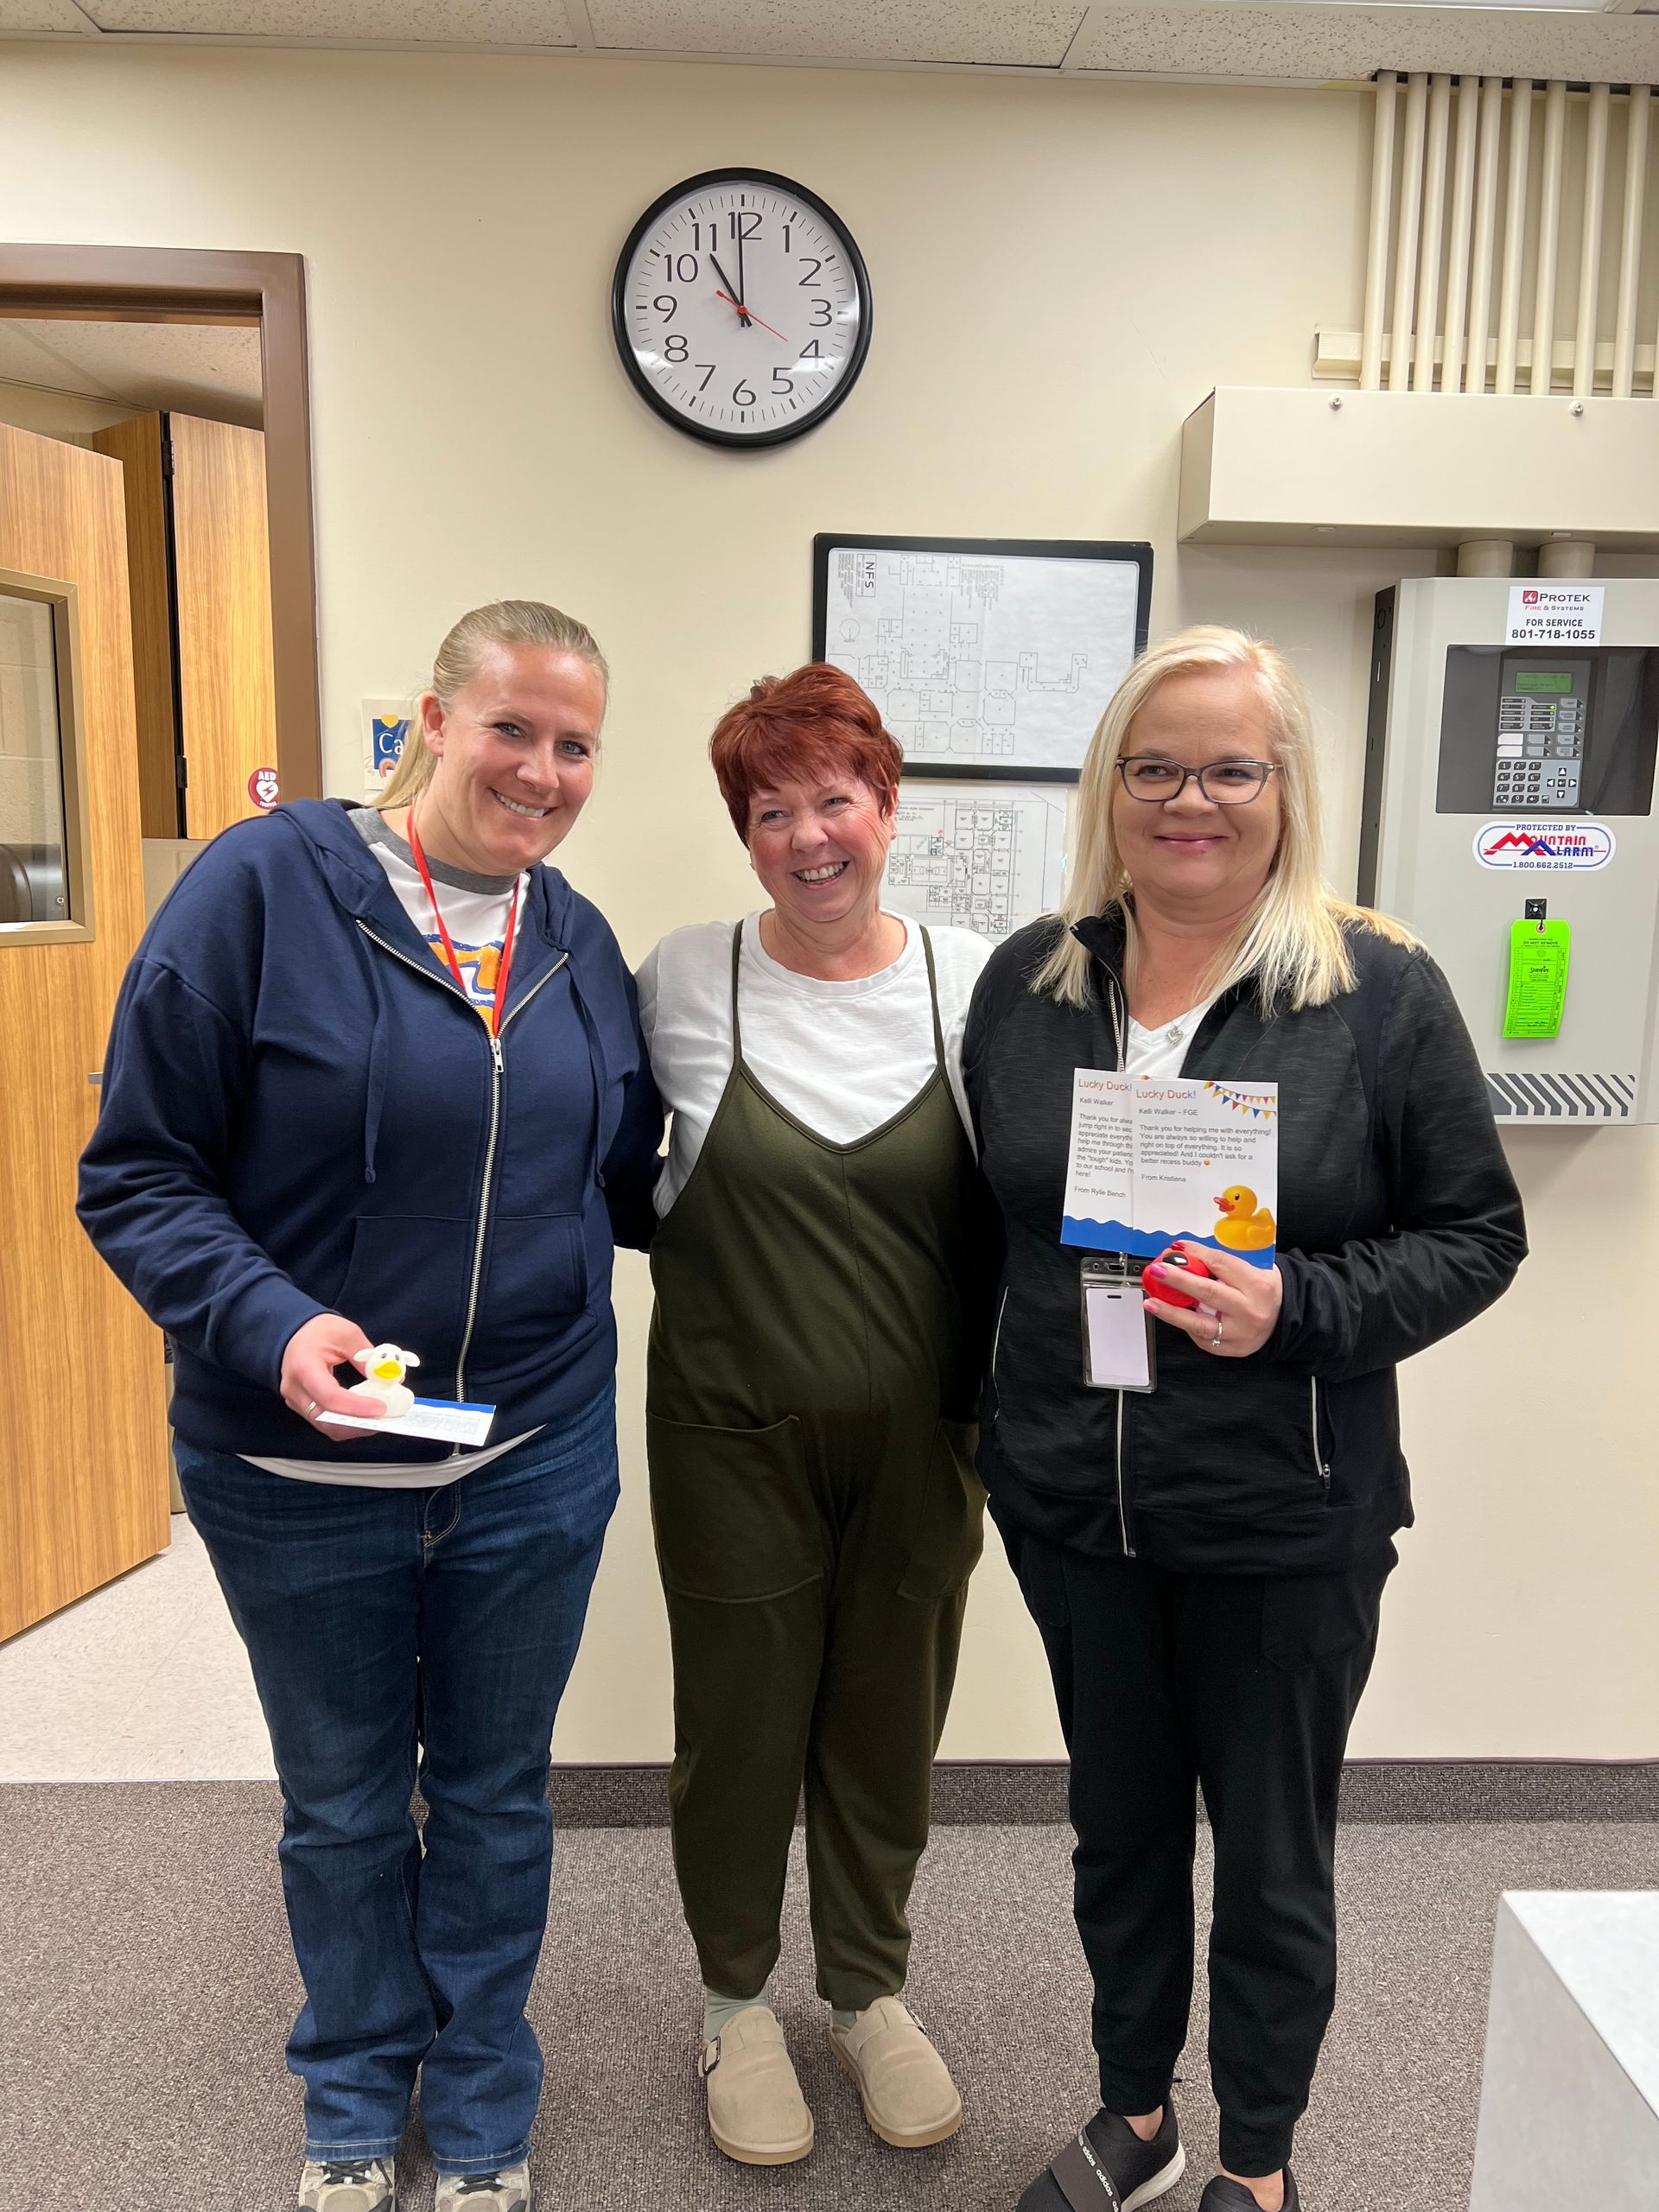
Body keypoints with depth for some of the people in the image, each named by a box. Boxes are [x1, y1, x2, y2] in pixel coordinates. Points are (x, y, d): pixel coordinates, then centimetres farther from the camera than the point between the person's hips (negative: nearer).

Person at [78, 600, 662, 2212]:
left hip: (537, 1459, 3)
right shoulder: (266, 884, -13)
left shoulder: (581, 945, 2)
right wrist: (272, 1325, -26)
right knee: (342, 1799, 20)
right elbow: (136, 1176, -13)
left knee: (495, 1788, 20)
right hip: (299, 1472, -3)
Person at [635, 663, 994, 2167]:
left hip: (919, 1446, 2)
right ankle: (736, 1999, 42)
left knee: (890, 1727, 18)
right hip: (735, 1441, -1)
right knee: (740, 1727, 15)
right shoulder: (684, 981, -8)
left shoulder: (975, 983, -5)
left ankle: (870, 1987, 45)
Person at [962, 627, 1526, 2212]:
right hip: (1069, 1505, 3)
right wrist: (980, 1426, 5)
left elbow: (1475, 1233, -5)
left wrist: (1301, 1310, -21)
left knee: (1272, 1856, 16)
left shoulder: (1380, 991, -9)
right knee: (1118, 1824, 22)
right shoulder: (1026, 981, 1)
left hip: (1285, 1520, -3)